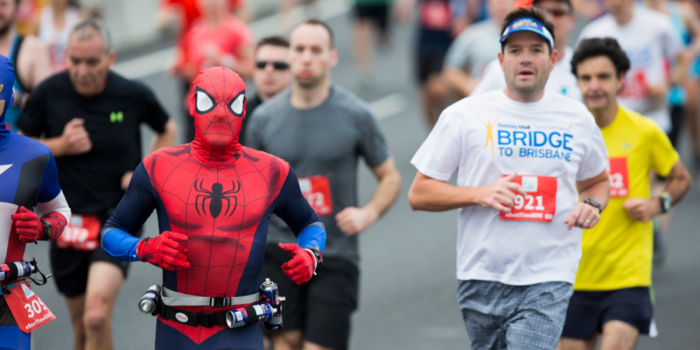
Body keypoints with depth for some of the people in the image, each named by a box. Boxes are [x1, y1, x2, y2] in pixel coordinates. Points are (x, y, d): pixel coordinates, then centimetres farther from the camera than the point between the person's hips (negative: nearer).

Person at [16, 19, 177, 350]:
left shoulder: (134, 96, -6)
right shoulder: (48, 94, -5)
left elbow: (168, 131, 14)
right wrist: (61, 145, -12)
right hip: (67, 222, 3)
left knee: (97, 317, -23)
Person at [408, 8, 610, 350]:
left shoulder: (578, 118, 8)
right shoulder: (463, 115, 1)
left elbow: (597, 180, 25)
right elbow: (418, 194, 1)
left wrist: (591, 205, 0)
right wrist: (480, 194, -14)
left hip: (548, 282, -1)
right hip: (482, 279, 1)